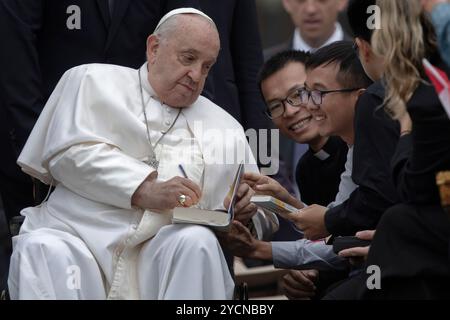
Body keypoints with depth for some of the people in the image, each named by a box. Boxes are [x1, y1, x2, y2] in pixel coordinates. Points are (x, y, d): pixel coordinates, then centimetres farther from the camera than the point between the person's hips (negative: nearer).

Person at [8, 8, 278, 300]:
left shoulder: (226, 128, 25)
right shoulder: (94, 81, 16)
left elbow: (262, 218, 24)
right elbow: (70, 150, -3)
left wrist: (246, 212, -2)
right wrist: (145, 191, -16)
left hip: (166, 251, 2)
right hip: (79, 232, -2)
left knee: (198, 242, -32)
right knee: (44, 251, -35)